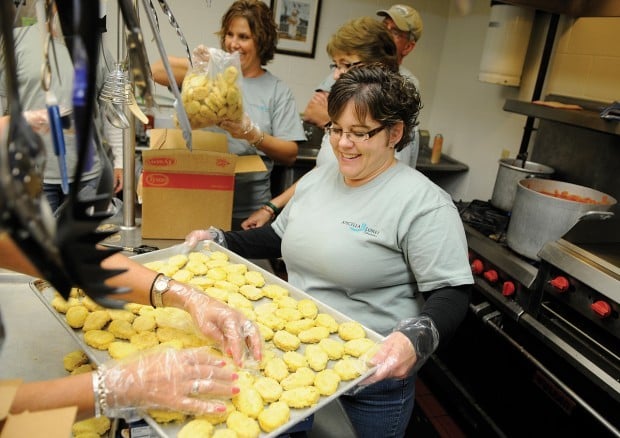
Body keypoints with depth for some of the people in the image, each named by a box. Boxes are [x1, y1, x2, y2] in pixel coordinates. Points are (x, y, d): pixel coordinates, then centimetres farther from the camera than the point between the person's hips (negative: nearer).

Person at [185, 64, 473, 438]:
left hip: (371, 377, -6)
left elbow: (452, 293, -20)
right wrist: (220, 241, 5)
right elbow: (281, 237, 14)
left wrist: (417, 337, -38)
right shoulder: (316, 178, 2)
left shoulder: (423, 204, -20)